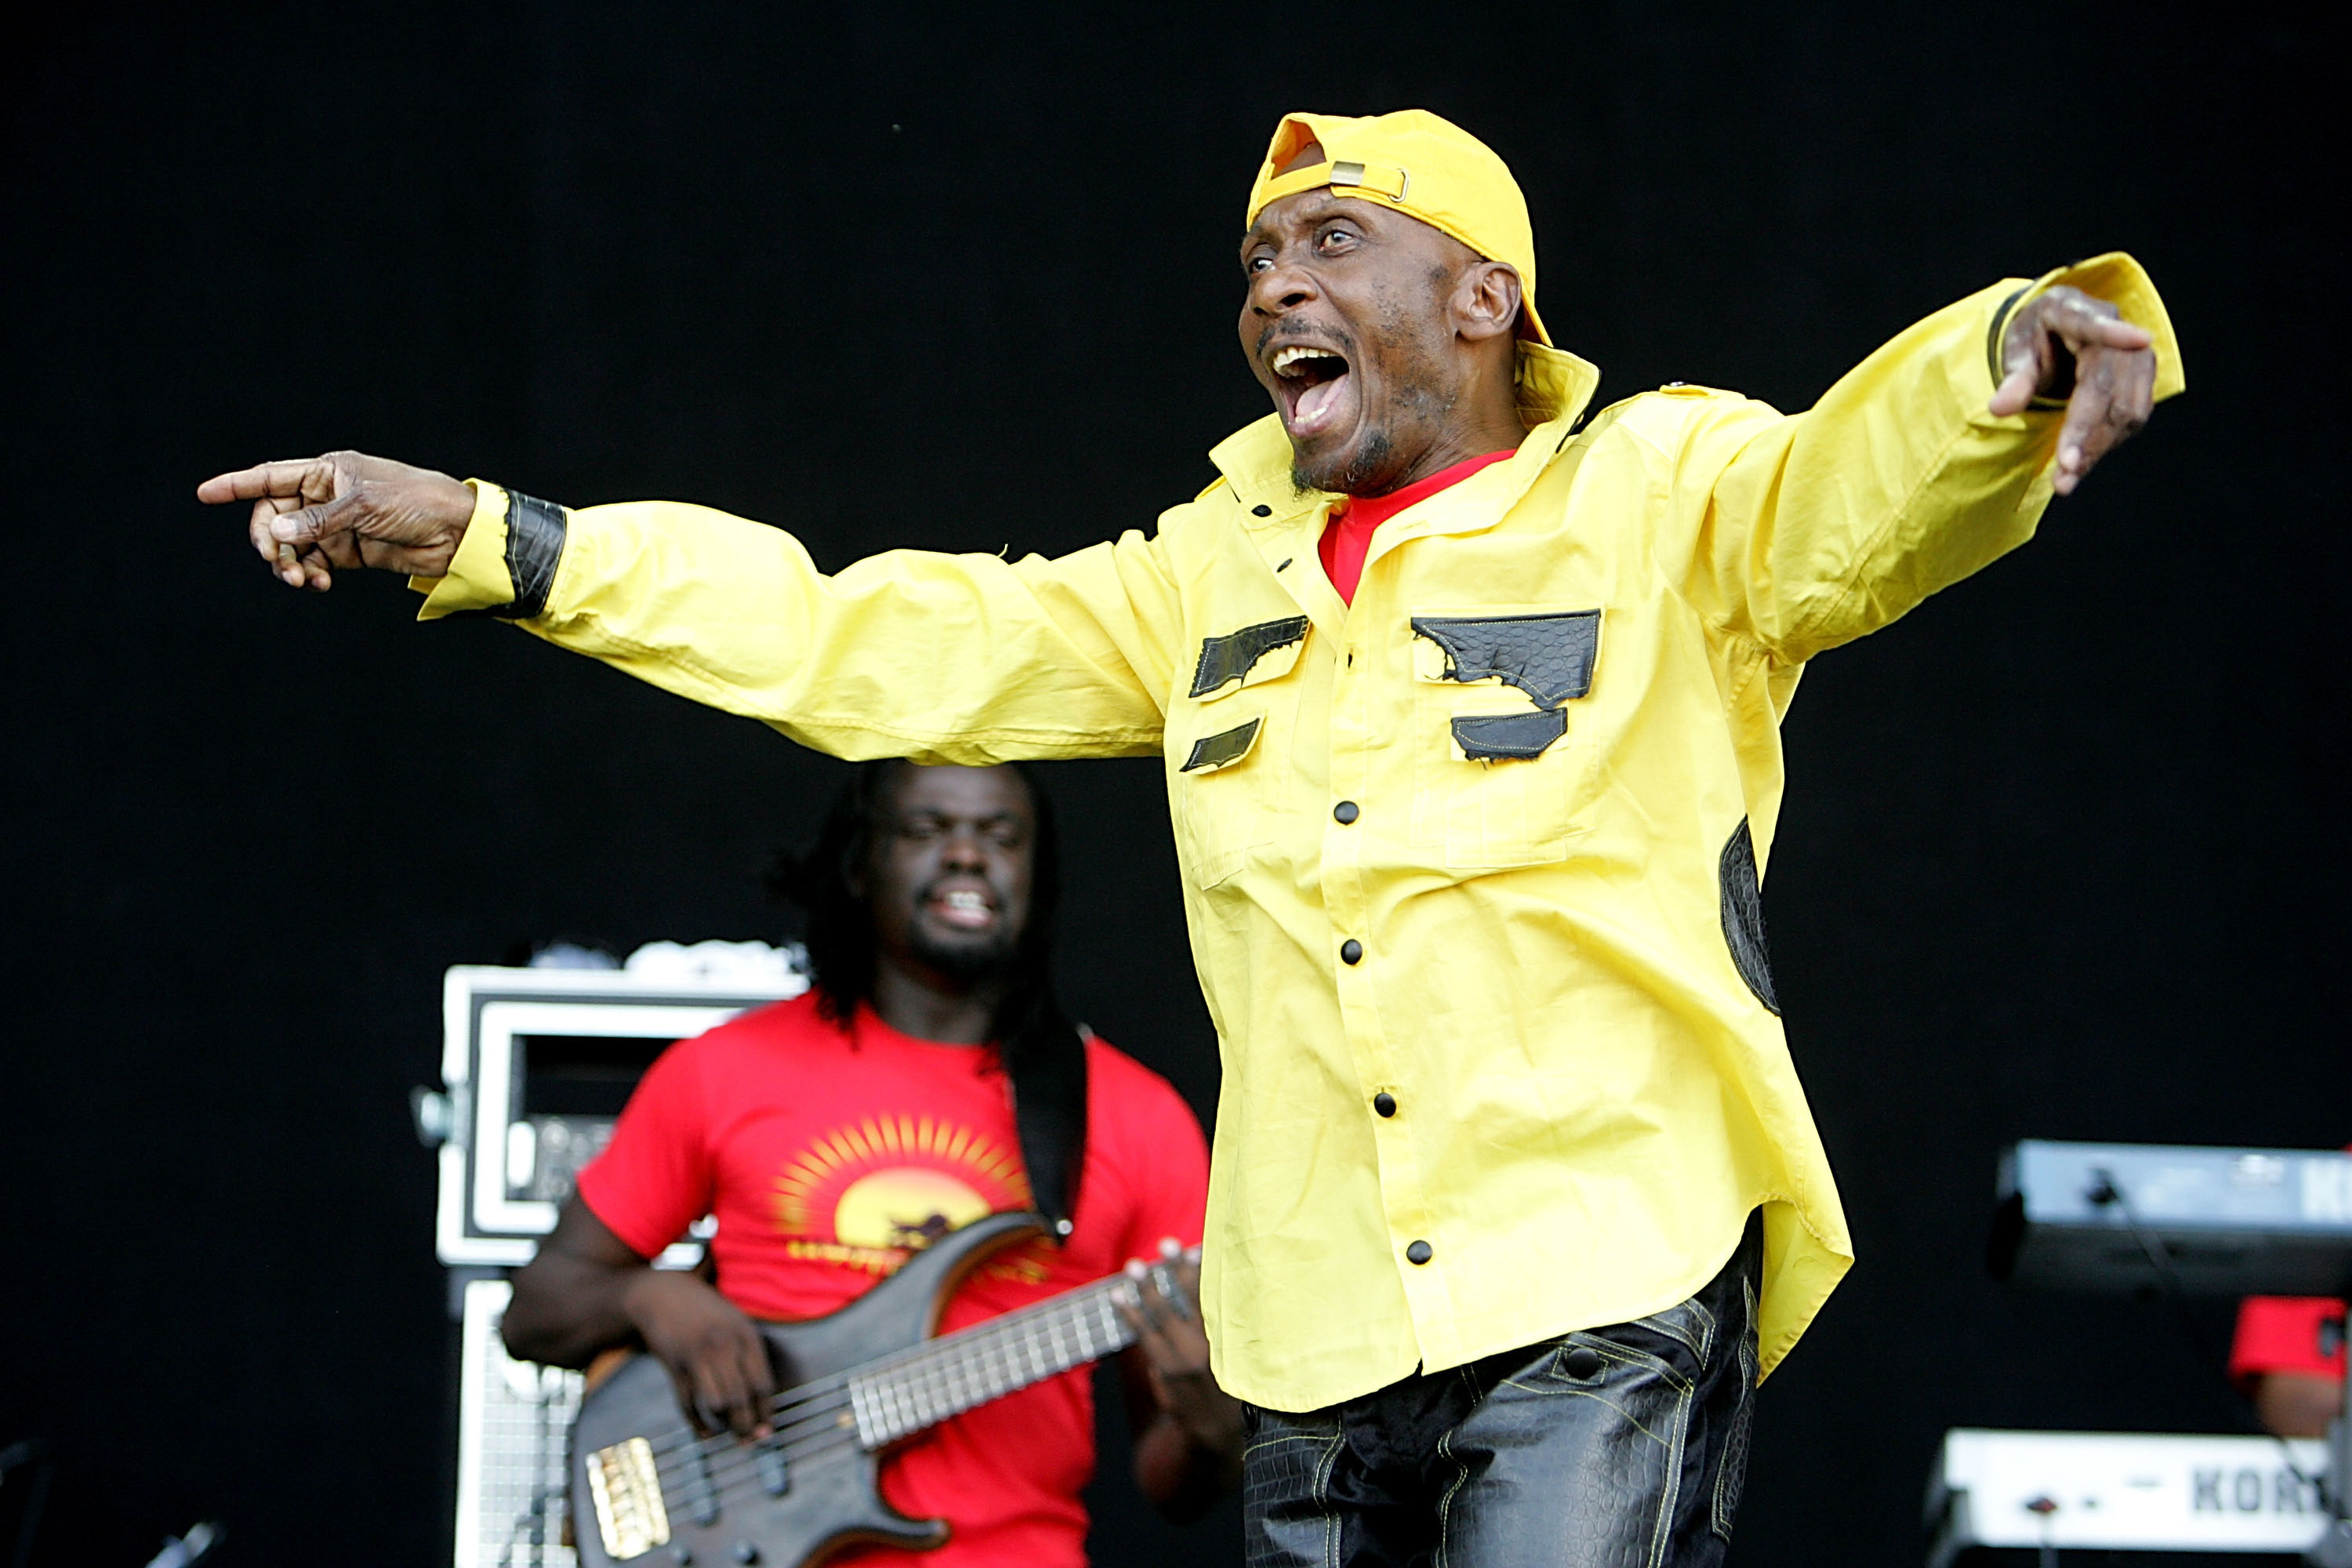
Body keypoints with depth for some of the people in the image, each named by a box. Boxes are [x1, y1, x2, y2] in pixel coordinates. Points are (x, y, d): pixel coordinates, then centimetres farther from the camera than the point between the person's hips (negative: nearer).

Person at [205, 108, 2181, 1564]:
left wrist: (2014, 358, -42)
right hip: (1319, 1355, 6)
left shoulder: (1661, 498, 1)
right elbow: (885, 645, 17)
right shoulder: (1215, 578, 17)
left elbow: (1858, 492, -18)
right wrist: (474, 535, 12)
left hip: (1605, 1309, -6)